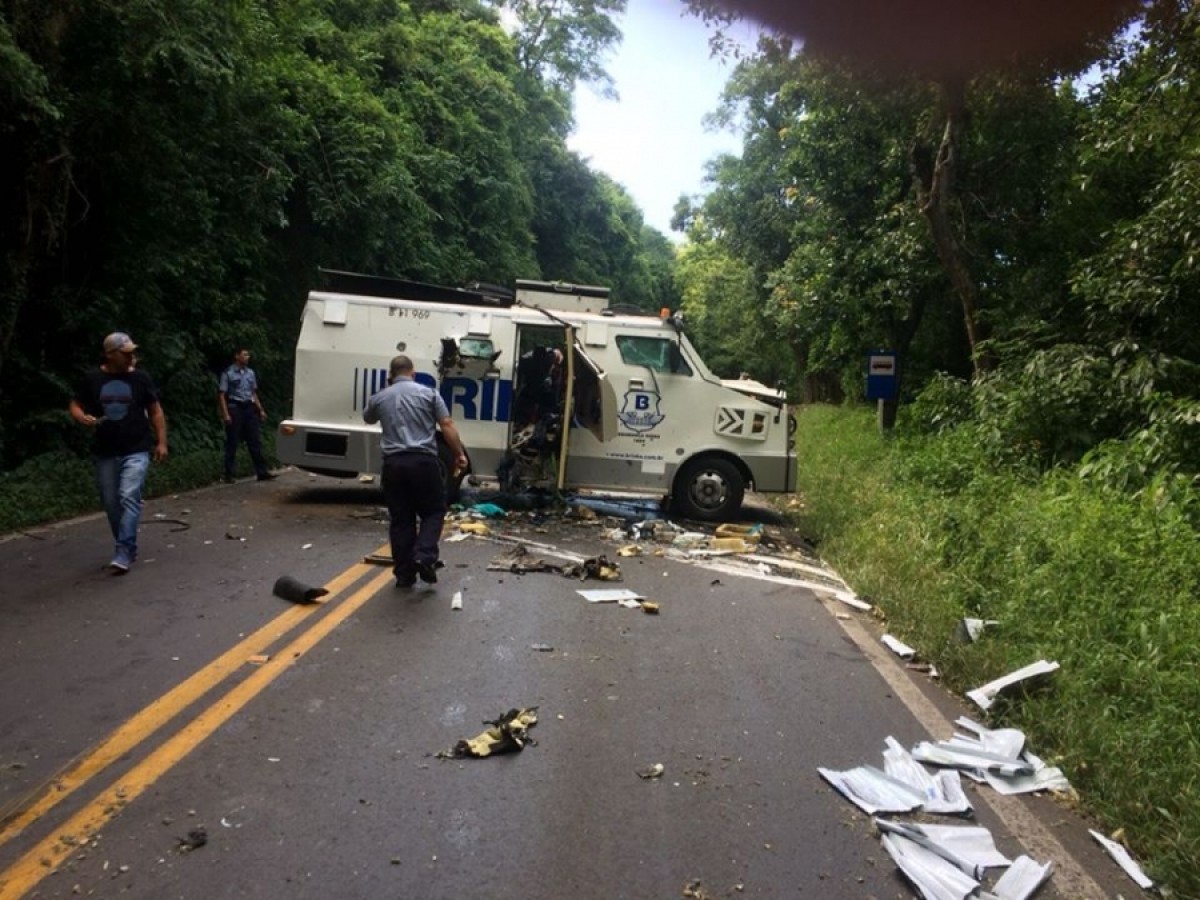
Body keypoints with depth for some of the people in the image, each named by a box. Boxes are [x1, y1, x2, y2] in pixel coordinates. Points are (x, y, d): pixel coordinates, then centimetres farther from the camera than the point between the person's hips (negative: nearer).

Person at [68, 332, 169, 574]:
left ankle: (123, 553, -16)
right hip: (104, 453, 3)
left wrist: (161, 442, 0)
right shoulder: (92, 379, 1)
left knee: (129, 498, -16)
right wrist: (82, 417, -15)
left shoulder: (140, 378, -1)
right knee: (111, 503, 10)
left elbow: (155, 411, 4)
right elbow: (75, 405, 9)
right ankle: (128, 547, 26)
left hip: (136, 451, -3)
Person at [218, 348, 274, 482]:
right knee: (232, 443, 1)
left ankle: (262, 472, 6)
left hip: (249, 408, 5)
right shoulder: (228, 374, -6)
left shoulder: (250, 373, 11)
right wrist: (225, 414, -15)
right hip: (235, 408, -5)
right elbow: (221, 395, -8)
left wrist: (261, 410, 13)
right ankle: (229, 475, 9)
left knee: (255, 441, 4)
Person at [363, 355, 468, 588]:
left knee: (401, 520, 9)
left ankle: (404, 574, 10)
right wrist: (459, 454, 3)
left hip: (393, 464, 2)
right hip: (424, 461, -2)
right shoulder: (429, 393, 5)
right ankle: (424, 556, -9)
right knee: (434, 511, 11)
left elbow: (367, 419, 34)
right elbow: (447, 425, -3)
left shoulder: (379, 398, 13)